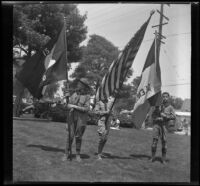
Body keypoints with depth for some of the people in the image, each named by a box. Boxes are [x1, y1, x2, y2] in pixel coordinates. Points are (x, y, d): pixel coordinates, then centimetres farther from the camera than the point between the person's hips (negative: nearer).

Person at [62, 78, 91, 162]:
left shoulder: (87, 96, -4)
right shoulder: (74, 94, 8)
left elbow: (86, 109, -14)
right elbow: (68, 105, 10)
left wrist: (75, 106, -17)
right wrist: (70, 107, -11)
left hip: (81, 119, -2)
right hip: (72, 118, 3)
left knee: (78, 137, 3)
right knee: (70, 136, -1)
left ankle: (78, 155, 15)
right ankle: (67, 154, 7)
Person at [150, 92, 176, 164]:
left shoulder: (170, 107, 5)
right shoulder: (158, 106, 10)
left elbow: (174, 117, -6)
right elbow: (153, 115, 8)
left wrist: (165, 116, -16)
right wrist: (158, 118, -10)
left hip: (164, 126, -1)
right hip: (156, 124, 1)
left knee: (164, 142, 0)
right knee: (154, 140, -6)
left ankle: (163, 159, 9)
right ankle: (152, 157, 4)